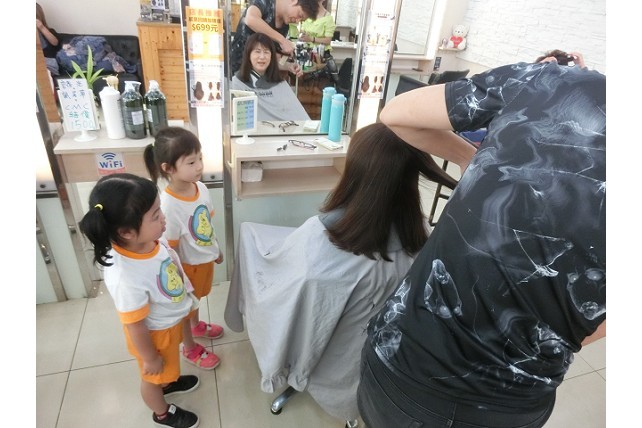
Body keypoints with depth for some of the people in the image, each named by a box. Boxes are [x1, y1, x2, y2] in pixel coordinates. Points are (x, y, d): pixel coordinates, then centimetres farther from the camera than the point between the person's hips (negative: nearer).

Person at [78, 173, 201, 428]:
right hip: (154, 334, -6)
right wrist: (151, 359, -11)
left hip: (171, 322, 6)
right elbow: (135, 327, -27)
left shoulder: (152, 239, -23)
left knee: (168, 364, 35)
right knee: (152, 376, 26)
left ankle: (168, 381, 66)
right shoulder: (126, 278, -43)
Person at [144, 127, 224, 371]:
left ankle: (196, 325, 62)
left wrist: (216, 250, 14)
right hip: (187, 265, -6)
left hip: (205, 259, 6)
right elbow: (170, 249, -23)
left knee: (196, 298, 33)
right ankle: (190, 349, 45)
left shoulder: (200, 188, -13)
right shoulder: (168, 206, -34)